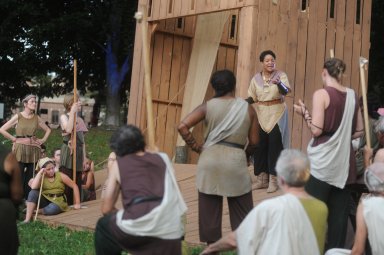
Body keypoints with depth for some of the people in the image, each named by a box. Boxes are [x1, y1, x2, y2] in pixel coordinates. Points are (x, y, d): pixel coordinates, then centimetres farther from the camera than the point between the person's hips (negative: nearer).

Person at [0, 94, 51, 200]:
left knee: (30, 176, 5)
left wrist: (43, 140, 9)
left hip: (33, 150, 4)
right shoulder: (18, 117, -2)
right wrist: (14, 139, -5)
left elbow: (48, 130, 22)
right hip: (20, 149, -4)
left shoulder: (37, 118, 8)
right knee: (19, 176, -6)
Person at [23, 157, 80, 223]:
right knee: (33, 192, -27)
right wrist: (39, 173, -13)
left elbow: (74, 186, -1)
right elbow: (33, 187, -19)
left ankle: (34, 211, -11)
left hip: (58, 202, -2)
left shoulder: (61, 176, -1)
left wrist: (77, 203, -6)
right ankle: (27, 220, -27)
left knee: (52, 209, -39)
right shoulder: (41, 177, 2)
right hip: (45, 201, 2)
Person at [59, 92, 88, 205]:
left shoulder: (80, 119, 14)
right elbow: (68, 129, -23)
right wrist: (73, 112, -18)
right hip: (68, 152, -6)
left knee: (77, 181, 8)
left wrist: (84, 157, 12)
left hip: (78, 152, 6)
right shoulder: (64, 117, -2)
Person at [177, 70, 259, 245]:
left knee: (210, 210, 9)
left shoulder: (208, 107, 2)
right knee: (242, 212, 10)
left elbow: (182, 126, -7)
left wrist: (195, 147, 3)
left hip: (210, 160, 0)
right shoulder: (248, 109, 5)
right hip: (236, 161, 0)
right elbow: (254, 141, 5)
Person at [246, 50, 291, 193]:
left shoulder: (281, 75, -5)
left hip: (277, 115, -3)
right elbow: (252, 97, 10)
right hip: (260, 116, 3)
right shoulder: (256, 78, 5)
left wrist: (278, 83, -43)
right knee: (260, 146, 3)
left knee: (275, 146, -4)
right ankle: (261, 179, 14)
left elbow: (286, 91, -22)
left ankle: (273, 180, 2)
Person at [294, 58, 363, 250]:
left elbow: (316, 130, -14)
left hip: (322, 162, -5)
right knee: (339, 212, 10)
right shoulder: (352, 95, 7)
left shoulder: (321, 94, -9)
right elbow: (359, 131, 12)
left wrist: (304, 113, 1)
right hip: (344, 162, 5)